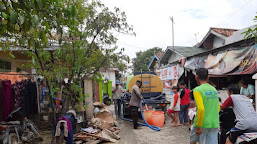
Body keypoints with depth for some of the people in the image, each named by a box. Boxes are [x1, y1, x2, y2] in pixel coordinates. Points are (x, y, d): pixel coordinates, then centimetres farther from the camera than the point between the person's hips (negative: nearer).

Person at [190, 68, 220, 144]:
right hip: (215, 124, 5)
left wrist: (198, 126, -17)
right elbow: (218, 108, 17)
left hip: (203, 123, -5)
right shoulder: (214, 89, 9)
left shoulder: (198, 90, -12)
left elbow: (201, 109, -22)